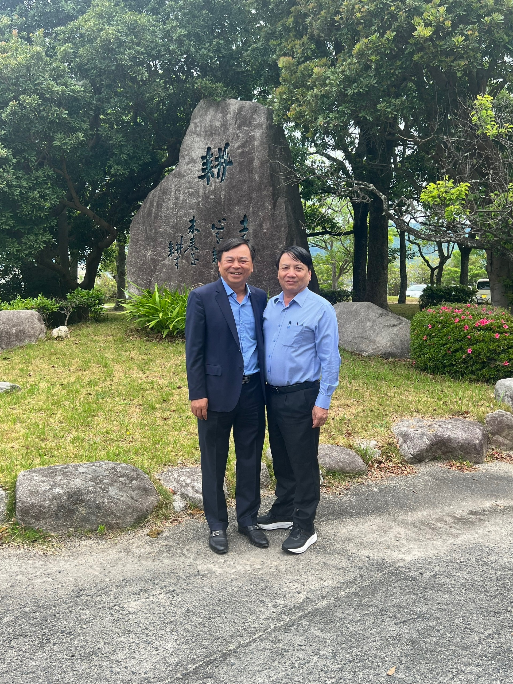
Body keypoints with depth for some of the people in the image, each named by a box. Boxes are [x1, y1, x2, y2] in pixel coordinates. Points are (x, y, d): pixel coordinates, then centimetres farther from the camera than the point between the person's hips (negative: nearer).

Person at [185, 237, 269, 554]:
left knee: (251, 458, 14)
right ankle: (217, 525, 24)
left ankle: (249, 519, 29)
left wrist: (267, 385, 8)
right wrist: (197, 394, -12)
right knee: (214, 462, 9)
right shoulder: (202, 298, -7)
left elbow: (263, 342, 12)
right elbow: (194, 350, -8)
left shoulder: (260, 297, 7)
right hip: (218, 392, -4)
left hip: (253, 390, 4)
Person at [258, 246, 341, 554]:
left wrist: (323, 402, -15)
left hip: (302, 398, -6)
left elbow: (330, 359, -12)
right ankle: (284, 512, 35)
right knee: (281, 458, 19)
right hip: (272, 395, 7)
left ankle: (305, 527, 16)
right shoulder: (270, 306, 8)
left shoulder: (321, 309, -11)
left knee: (303, 462, 3)